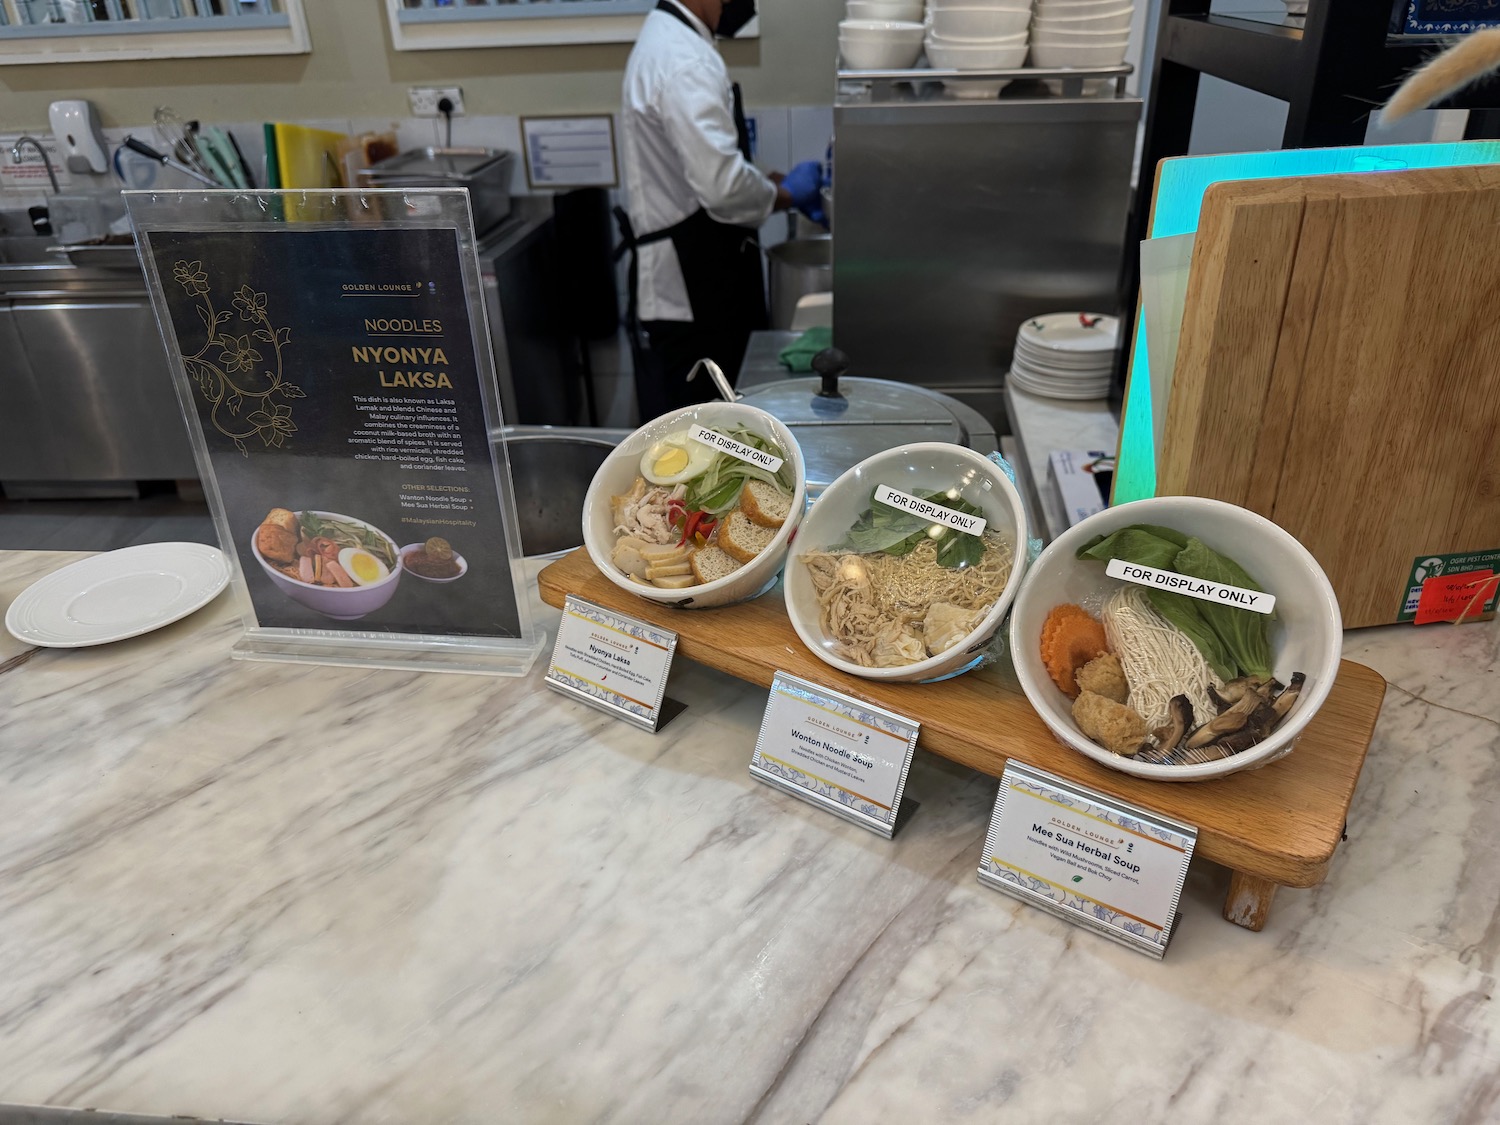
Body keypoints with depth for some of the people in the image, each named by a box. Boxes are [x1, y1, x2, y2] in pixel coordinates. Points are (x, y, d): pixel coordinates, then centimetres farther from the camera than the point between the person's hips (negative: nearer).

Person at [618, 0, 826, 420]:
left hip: (686, 279, 10)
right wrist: (784, 192, -10)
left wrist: (776, 183, 11)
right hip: (686, 289, -10)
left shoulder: (668, 42, 15)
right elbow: (722, 186, -29)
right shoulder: (687, 61, -19)